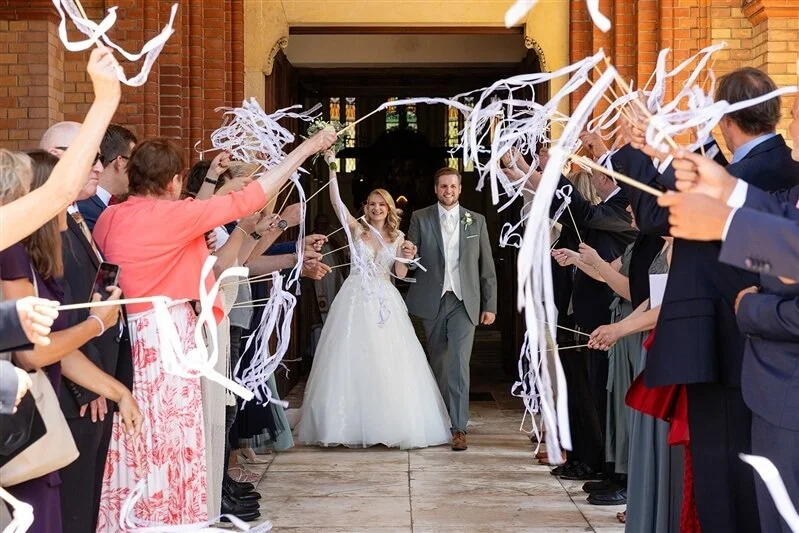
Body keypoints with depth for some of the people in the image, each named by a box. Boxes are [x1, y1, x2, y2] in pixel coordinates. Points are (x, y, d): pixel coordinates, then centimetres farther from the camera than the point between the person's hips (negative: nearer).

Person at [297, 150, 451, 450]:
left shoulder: (397, 236, 10)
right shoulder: (357, 229, 2)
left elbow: (400, 274, 8)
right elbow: (336, 201, -12)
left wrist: (407, 258, -11)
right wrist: (332, 169, -22)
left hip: (385, 302, 2)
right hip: (356, 301, -2)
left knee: (389, 362, -1)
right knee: (353, 360, -2)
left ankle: (391, 424, 7)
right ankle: (354, 426, 4)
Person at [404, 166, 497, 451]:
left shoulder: (476, 221, 8)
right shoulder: (420, 218, 5)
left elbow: (487, 266, 9)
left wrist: (490, 305, 5)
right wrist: (407, 253, -18)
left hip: (464, 302, -1)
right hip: (433, 300, 1)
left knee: (459, 364, -10)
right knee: (437, 362, 10)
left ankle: (459, 428, -11)